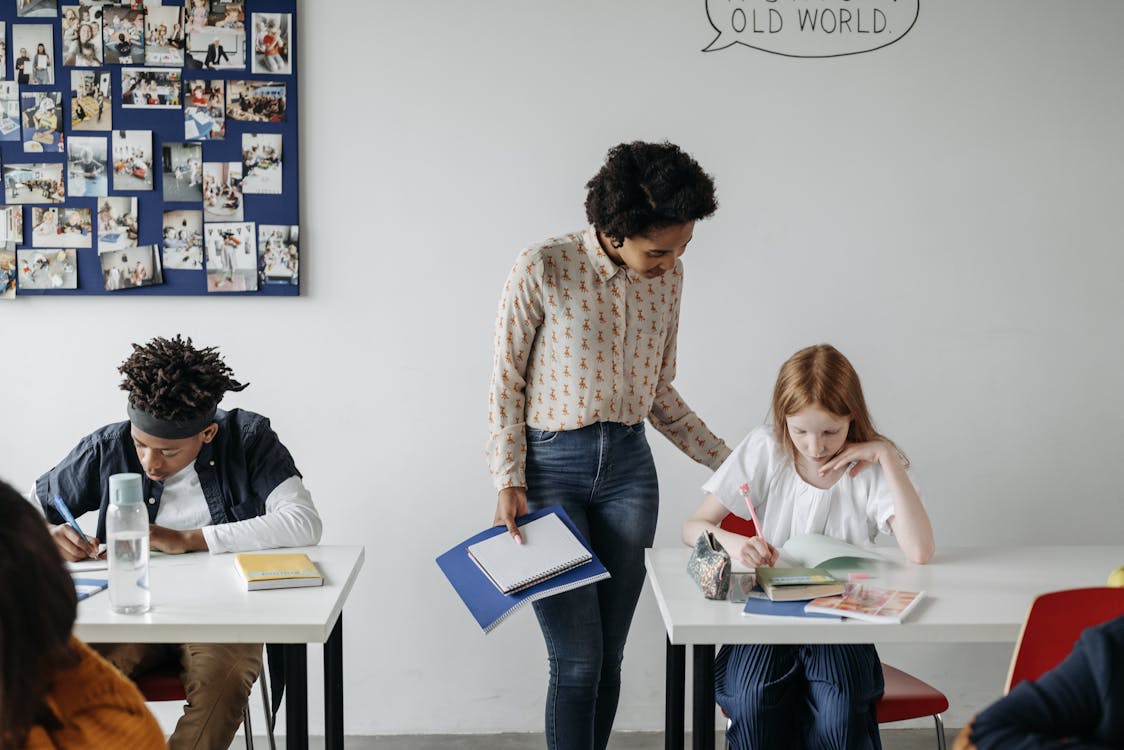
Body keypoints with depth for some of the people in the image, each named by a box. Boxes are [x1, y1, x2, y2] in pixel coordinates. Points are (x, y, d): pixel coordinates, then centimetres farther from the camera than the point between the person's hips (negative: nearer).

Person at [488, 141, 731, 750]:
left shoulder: (667, 277, 4)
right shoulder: (543, 269, -12)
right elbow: (506, 381, -5)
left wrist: (727, 461, 10)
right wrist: (509, 482, -12)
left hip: (628, 468, 5)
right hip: (550, 466, -4)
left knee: (608, 657, 7)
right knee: (578, 659, -7)